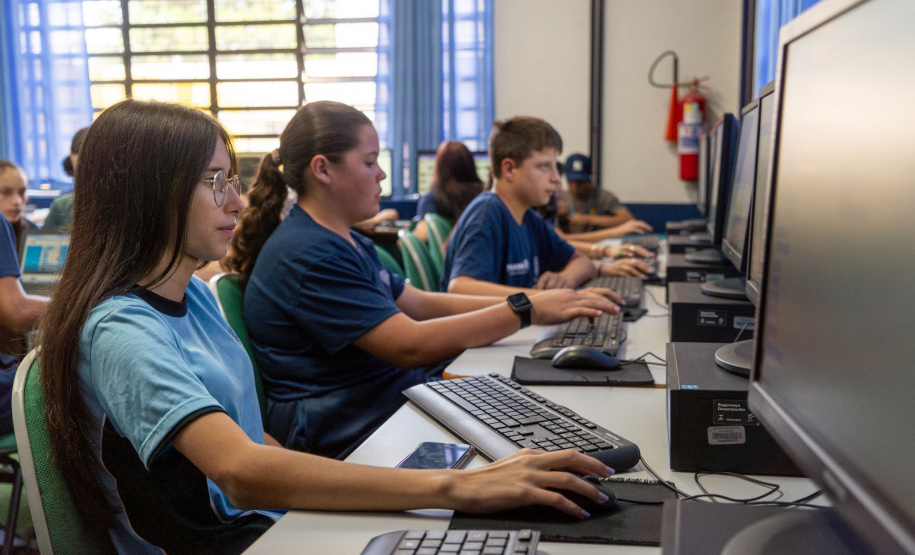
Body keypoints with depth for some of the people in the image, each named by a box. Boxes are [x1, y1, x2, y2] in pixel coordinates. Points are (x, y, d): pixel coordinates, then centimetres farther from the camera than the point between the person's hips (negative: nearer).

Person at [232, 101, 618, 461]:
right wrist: (526, 310, -19)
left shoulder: (347, 242, 17)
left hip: (398, 392, 10)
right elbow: (410, 345, -23)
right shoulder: (306, 255, -18)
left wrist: (541, 303, 6)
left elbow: (422, 304, 15)